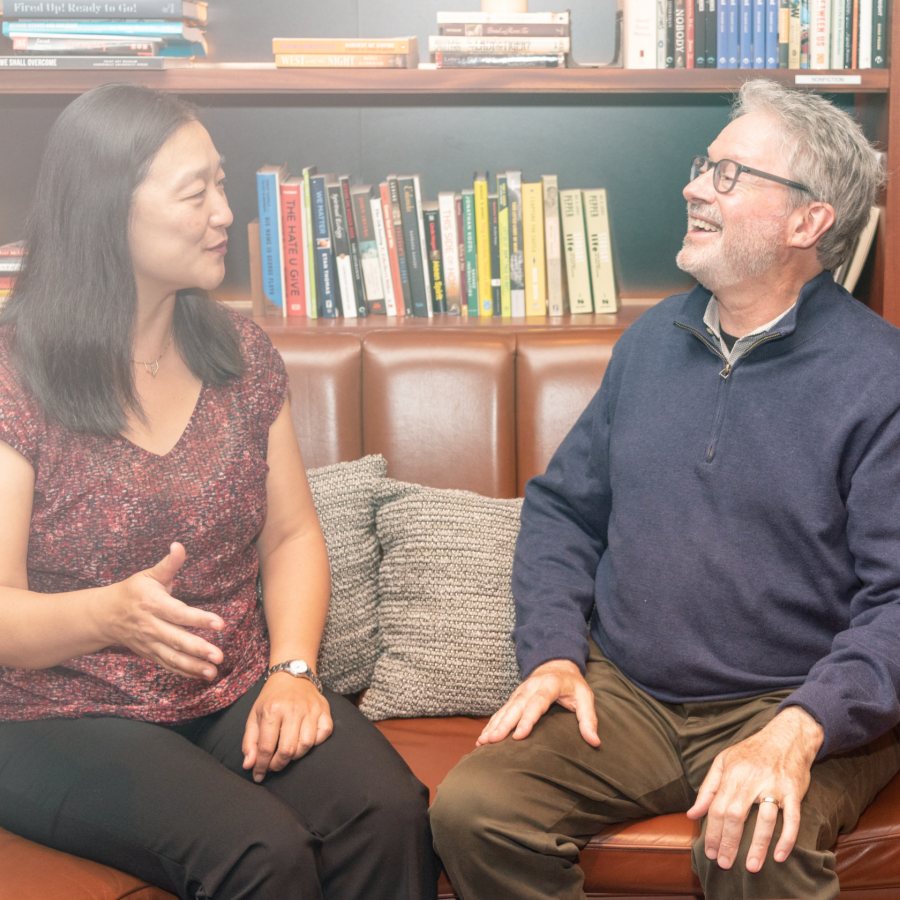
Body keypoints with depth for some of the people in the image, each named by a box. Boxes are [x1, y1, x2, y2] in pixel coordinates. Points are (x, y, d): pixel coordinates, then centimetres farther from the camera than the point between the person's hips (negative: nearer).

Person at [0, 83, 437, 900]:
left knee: (389, 814, -23)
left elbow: (292, 535, 11)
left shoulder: (240, 355, 8)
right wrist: (107, 615, -33)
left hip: (237, 696, 4)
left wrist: (291, 669, -7)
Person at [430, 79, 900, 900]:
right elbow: (563, 507, 16)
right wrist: (553, 655, 1)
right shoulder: (652, 341, 12)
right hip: (624, 693, 5)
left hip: (794, 704, -4)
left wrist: (797, 732, -27)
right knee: (471, 809, -18)